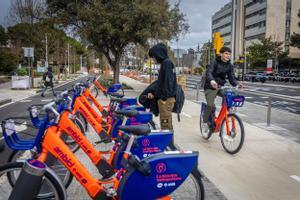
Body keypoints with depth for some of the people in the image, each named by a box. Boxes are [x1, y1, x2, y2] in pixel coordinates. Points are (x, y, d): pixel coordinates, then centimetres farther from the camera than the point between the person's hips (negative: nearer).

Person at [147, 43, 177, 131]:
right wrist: (154, 94, 21)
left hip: (166, 99, -10)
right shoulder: (165, 63, 17)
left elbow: (168, 81, -19)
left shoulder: (166, 63, -12)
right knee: (167, 124, 15)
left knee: (165, 124, -6)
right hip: (165, 98, 10)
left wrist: (164, 97, -20)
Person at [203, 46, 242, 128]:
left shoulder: (229, 66, 4)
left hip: (220, 87, 5)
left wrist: (237, 84, -21)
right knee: (211, 105, -18)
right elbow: (208, 72, -28)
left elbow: (231, 77, 1)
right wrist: (212, 81, -50)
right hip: (210, 87, -5)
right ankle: (205, 120, 6)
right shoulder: (215, 62, -13)